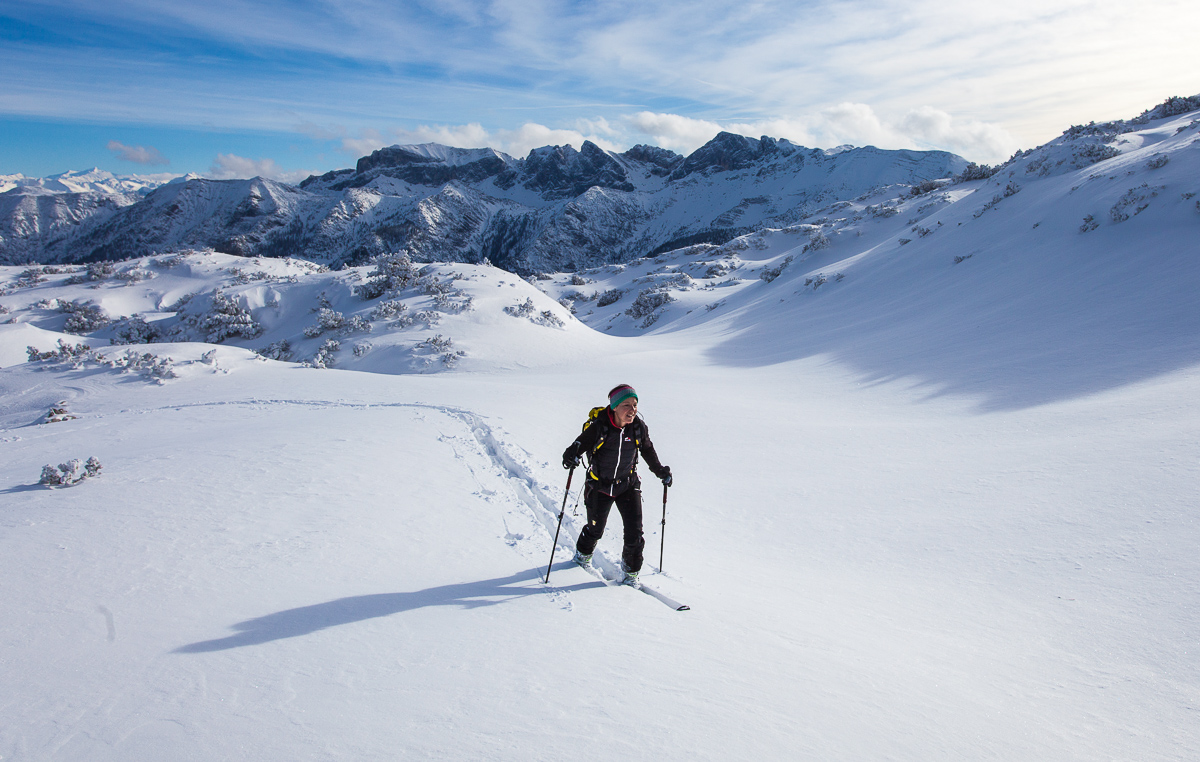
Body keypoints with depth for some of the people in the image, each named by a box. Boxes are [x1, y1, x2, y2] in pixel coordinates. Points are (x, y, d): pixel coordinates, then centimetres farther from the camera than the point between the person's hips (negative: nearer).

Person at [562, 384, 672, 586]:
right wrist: (570, 457, -40)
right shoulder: (598, 427, -22)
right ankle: (583, 555, 49)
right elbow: (579, 444, -18)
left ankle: (631, 572, 22)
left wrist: (660, 471, 14)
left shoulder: (638, 426, -10)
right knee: (595, 530, 15)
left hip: (628, 485, 2)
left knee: (634, 532, -4)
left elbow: (648, 450, 8)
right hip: (600, 486, -2)